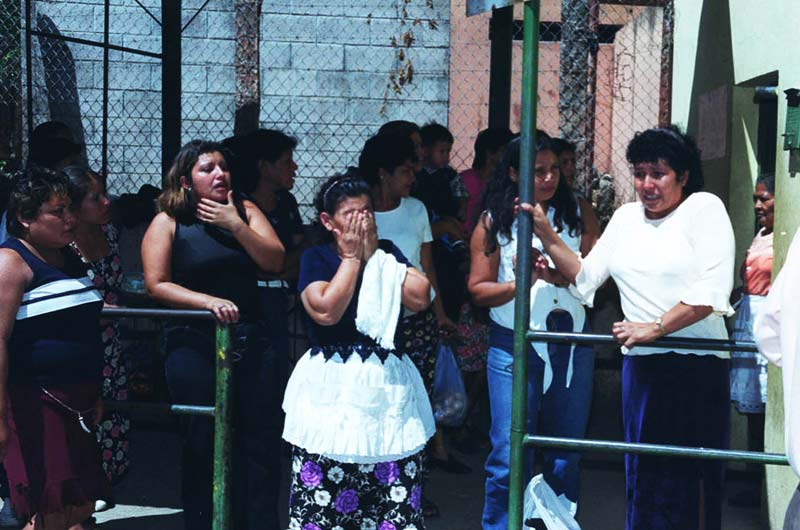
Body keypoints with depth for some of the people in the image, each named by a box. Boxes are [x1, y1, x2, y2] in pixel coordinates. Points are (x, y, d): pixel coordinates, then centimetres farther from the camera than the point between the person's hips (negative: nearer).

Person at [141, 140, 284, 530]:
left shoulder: (244, 211, 7)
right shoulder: (168, 222, 0)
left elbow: (275, 261, -3)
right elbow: (156, 285, -7)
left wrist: (235, 225, -12)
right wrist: (209, 301, -18)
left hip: (249, 340, 3)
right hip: (193, 343, -2)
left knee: (255, 438, 2)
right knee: (202, 442, 4)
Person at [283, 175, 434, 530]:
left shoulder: (387, 253, 11)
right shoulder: (316, 258, 1)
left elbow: (420, 297, -5)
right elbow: (326, 311, -17)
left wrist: (373, 253, -4)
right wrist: (352, 256, -7)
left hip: (387, 387, 3)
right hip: (333, 390, -3)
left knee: (397, 495, -1)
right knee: (322, 490, -4)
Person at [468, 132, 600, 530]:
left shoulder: (577, 215, 5)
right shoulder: (493, 223, -1)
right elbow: (478, 289, -2)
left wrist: (557, 275, -20)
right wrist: (523, 283, -18)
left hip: (571, 342, 3)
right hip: (514, 344, -3)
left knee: (566, 451, 13)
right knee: (509, 457, -4)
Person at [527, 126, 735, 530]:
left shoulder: (704, 208, -4)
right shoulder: (626, 217, 15)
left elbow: (712, 292, -14)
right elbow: (586, 277, 14)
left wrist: (655, 327, -16)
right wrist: (546, 235, 4)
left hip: (697, 365, -6)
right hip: (641, 364, 6)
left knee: (692, 478, -2)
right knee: (643, 474, 10)